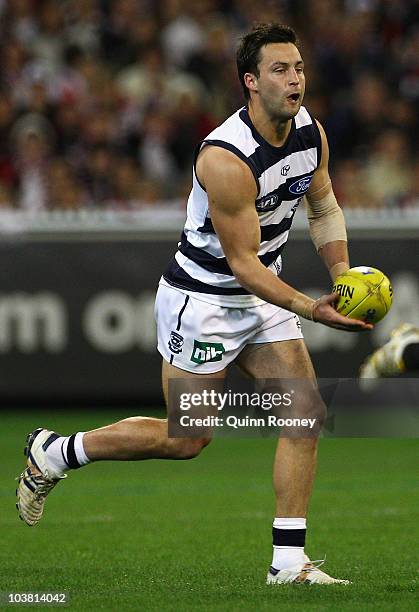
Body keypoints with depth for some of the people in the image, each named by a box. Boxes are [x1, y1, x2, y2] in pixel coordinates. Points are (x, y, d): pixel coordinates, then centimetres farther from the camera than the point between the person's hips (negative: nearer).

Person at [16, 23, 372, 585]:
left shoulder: (311, 131, -4)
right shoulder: (225, 159, -30)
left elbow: (323, 207, 14)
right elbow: (242, 261, -25)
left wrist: (342, 274, -1)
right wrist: (310, 309, -32)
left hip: (264, 295, 7)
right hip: (202, 300, -7)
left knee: (307, 413, -5)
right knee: (185, 440, 0)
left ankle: (289, 561, 0)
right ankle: (52, 454, 19)